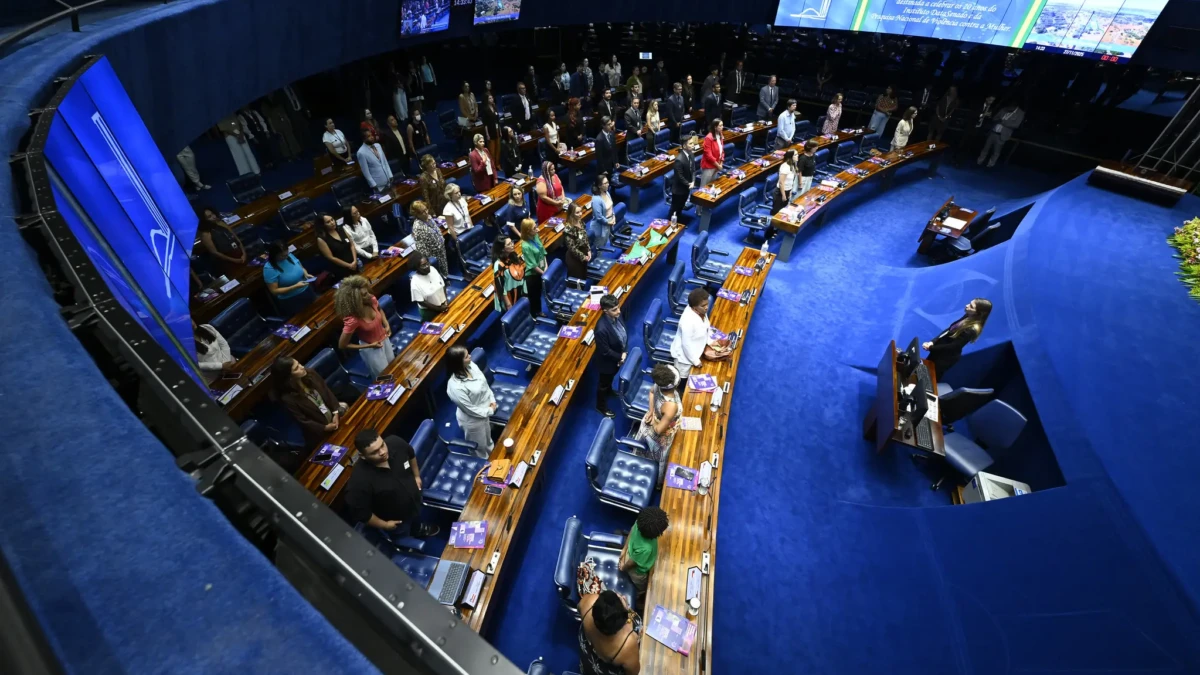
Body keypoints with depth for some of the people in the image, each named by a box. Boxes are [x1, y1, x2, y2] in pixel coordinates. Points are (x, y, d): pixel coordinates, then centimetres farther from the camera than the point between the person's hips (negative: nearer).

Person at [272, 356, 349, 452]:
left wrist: (336, 412, -11)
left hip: (334, 413, 5)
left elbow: (328, 392, -2)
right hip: (320, 431, -5)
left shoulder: (311, 374, -11)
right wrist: (325, 428, -20)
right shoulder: (288, 398, -24)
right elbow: (303, 421, -17)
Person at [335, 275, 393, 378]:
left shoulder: (372, 300, -21)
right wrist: (369, 345, -20)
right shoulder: (352, 320, -36)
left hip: (384, 339, 6)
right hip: (371, 349, -6)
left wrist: (387, 324, -8)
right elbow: (342, 345, -23)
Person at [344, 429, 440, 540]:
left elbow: (410, 454, -4)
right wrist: (384, 524, -15)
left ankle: (417, 528, 70)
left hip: (414, 501, 5)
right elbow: (358, 512, -28)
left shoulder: (395, 443, -29)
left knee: (415, 522, 38)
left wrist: (417, 475, 5)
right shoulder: (360, 480, -43)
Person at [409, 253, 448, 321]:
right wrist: (439, 308, -18)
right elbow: (421, 302, -20)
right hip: (429, 311, -5)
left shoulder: (432, 269, -11)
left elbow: (442, 285, 1)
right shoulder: (415, 282, -26)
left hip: (443, 305, 5)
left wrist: (446, 300, -9)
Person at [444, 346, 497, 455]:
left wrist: (492, 400, -7)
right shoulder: (455, 387, -38)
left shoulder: (471, 366, -16)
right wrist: (490, 411, -15)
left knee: (487, 438, 35)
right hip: (472, 420, -7)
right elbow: (470, 409, -26)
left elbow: (485, 383, 1)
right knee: (480, 447, 22)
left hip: (485, 411, 7)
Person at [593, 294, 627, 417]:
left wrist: (625, 352, -11)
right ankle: (601, 406, 45)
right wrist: (620, 357, -16)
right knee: (604, 384, 20)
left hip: (618, 357, 7)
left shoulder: (617, 316, -18)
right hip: (607, 361, -7)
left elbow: (625, 333, -2)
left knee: (611, 378, 35)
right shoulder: (602, 329, -41)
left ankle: (609, 392, 66)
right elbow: (605, 351, -29)